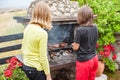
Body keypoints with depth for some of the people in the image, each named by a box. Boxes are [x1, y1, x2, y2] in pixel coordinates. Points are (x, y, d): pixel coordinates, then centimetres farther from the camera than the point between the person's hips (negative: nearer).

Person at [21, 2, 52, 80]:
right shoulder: (42, 33, -22)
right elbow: (43, 58, -19)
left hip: (26, 66, 7)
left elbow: (23, 49, 8)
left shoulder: (27, 28, -1)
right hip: (37, 69, -7)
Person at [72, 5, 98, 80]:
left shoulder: (80, 30, -21)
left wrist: (74, 44, 5)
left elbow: (75, 47, -16)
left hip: (84, 61, -6)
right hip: (94, 58, 6)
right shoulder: (95, 27, -1)